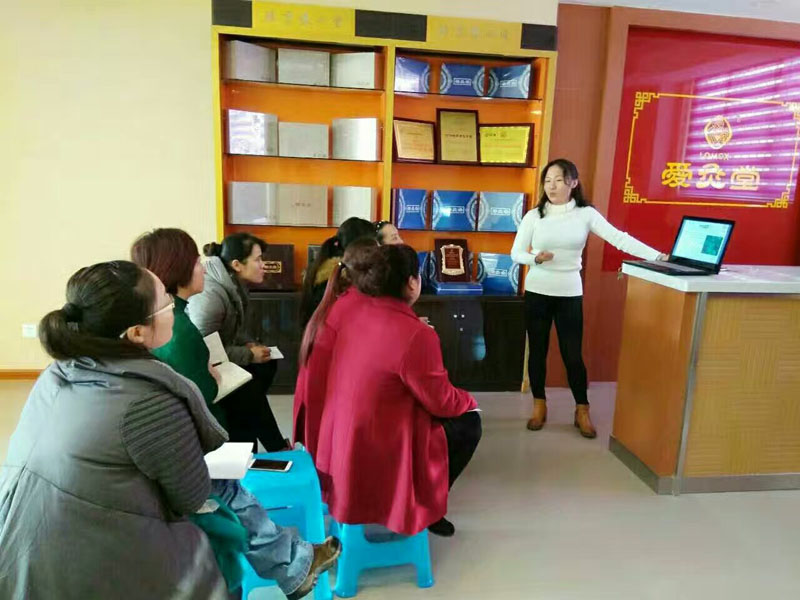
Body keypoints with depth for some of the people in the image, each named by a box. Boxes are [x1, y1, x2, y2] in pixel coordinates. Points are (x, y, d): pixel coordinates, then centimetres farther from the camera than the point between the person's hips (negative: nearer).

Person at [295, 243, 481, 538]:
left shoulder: (344, 305, -11)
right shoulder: (415, 336, -28)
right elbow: (442, 402, -14)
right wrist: (469, 401, 7)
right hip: (373, 455, -8)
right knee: (468, 423, 11)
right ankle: (423, 505, 20)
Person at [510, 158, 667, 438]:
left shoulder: (586, 214, -2)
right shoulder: (534, 215, -1)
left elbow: (619, 239, -9)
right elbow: (516, 253, 0)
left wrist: (658, 257, -17)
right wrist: (536, 258, -21)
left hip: (570, 294, 0)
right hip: (537, 292, 1)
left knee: (573, 354, 3)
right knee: (537, 351, 8)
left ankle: (582, 412, 21)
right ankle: (539, 406, 25)